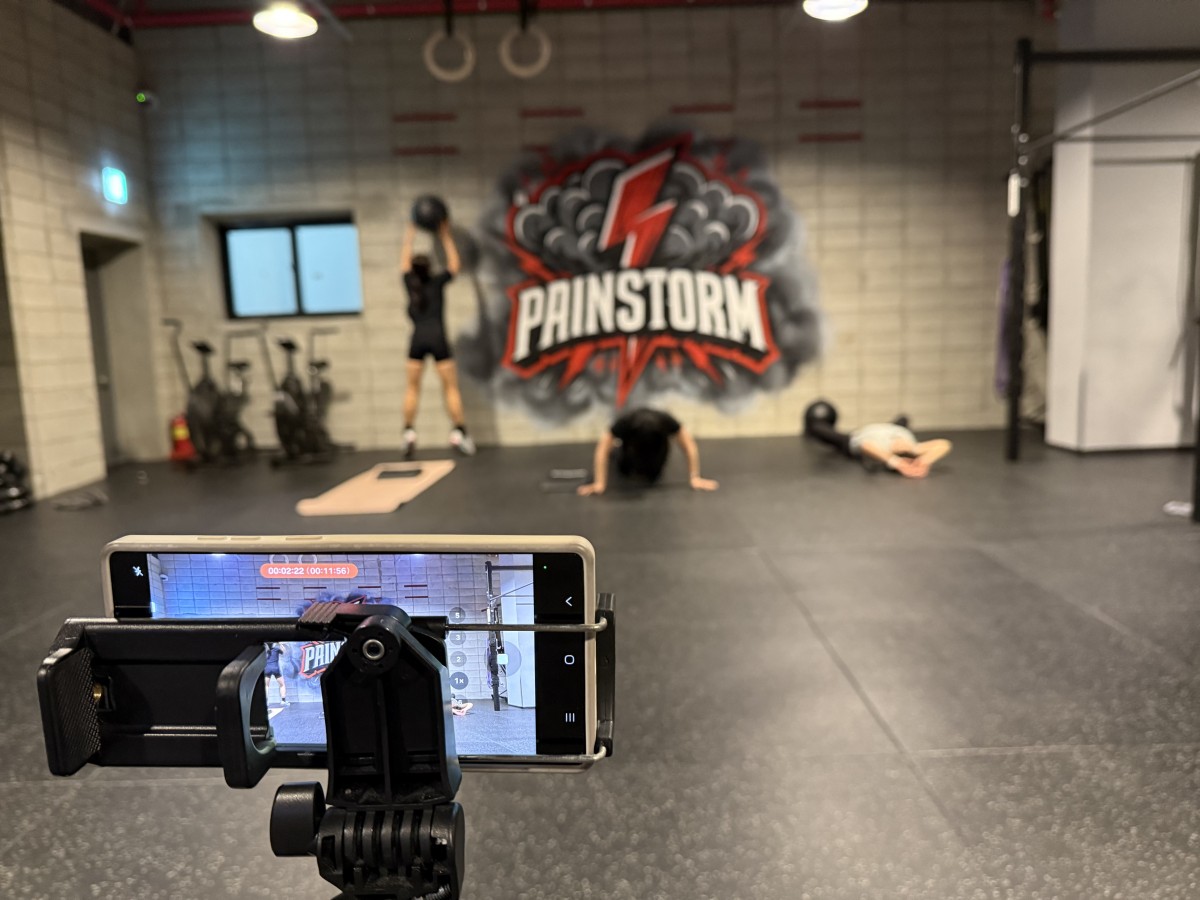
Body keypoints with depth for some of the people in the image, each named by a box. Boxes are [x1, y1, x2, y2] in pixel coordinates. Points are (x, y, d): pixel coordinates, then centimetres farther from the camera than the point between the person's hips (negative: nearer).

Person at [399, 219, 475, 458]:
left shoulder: (410, 284, 10)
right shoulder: (437, 283, 6)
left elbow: (404, 263, 29)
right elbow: (454, 265, 21)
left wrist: (409, 237, 40)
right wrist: (446, 237, 28)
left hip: (417, 340, 2)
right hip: (437, 338, -2)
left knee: (412, 388, 9)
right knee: (451, 387, 2)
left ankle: (409, 433, 1)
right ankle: (459, 433, -4)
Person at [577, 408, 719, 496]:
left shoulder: (667, 422, -41)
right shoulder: (624, 423, -44)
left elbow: (690, 446, -31)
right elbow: (602, 449, -37)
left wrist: (694, 478, -31)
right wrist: (599, 483, -40)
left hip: (657, 446, 1)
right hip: (631, 446, 0)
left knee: (652, 475, 2)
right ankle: (617, 447, 39)